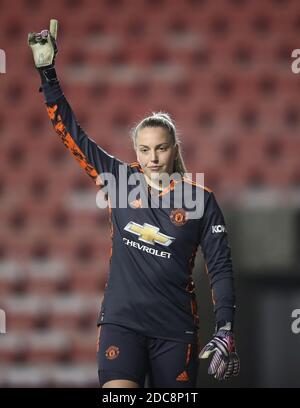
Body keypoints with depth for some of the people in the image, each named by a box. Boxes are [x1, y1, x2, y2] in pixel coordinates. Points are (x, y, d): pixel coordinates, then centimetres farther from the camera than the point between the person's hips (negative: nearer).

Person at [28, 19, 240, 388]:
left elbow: (220, 267, 1)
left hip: (175, 330, 0)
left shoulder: (200, 199, 0)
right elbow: (71, 133, 9)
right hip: (121, 321, 0)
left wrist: (225, 330, -8)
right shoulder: (120, 179, 4)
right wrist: (47, 72, 7)